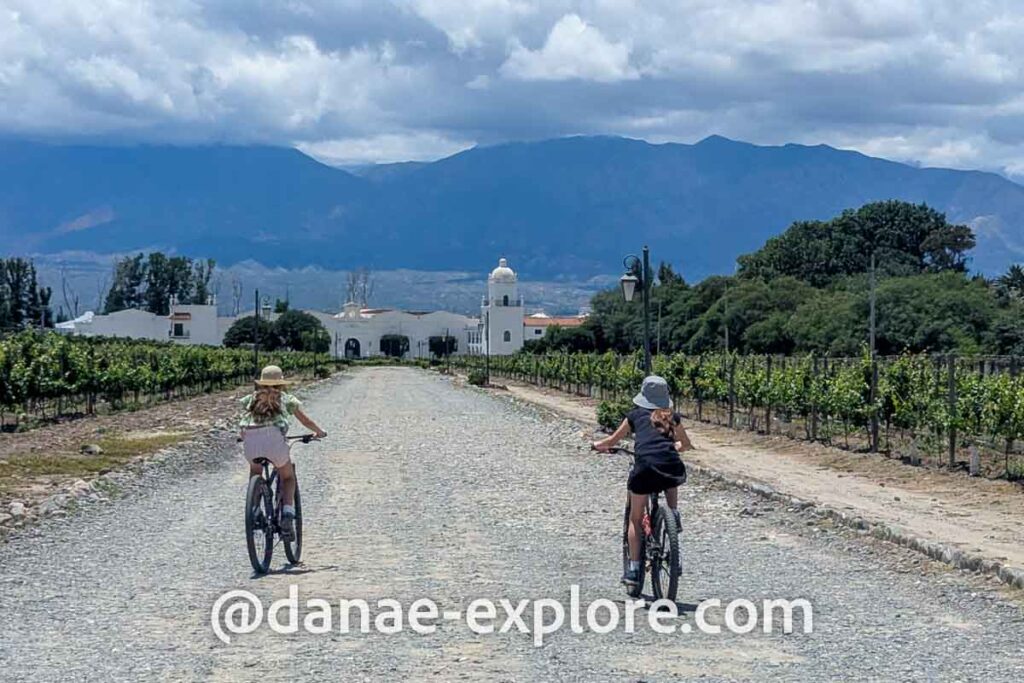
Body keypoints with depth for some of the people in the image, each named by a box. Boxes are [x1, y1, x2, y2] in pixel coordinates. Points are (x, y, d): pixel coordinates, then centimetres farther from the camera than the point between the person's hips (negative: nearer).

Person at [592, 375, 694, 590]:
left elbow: (613, 441, 31)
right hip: (673, 470, 2)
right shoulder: (672, 417, 23)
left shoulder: (635, 415, 19)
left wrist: (598, 445, 51)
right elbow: (686, 445, 38)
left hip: (645, 468, -1)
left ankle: (633, 570, 13)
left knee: (635, 519, 16)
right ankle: (674, 514, 21)